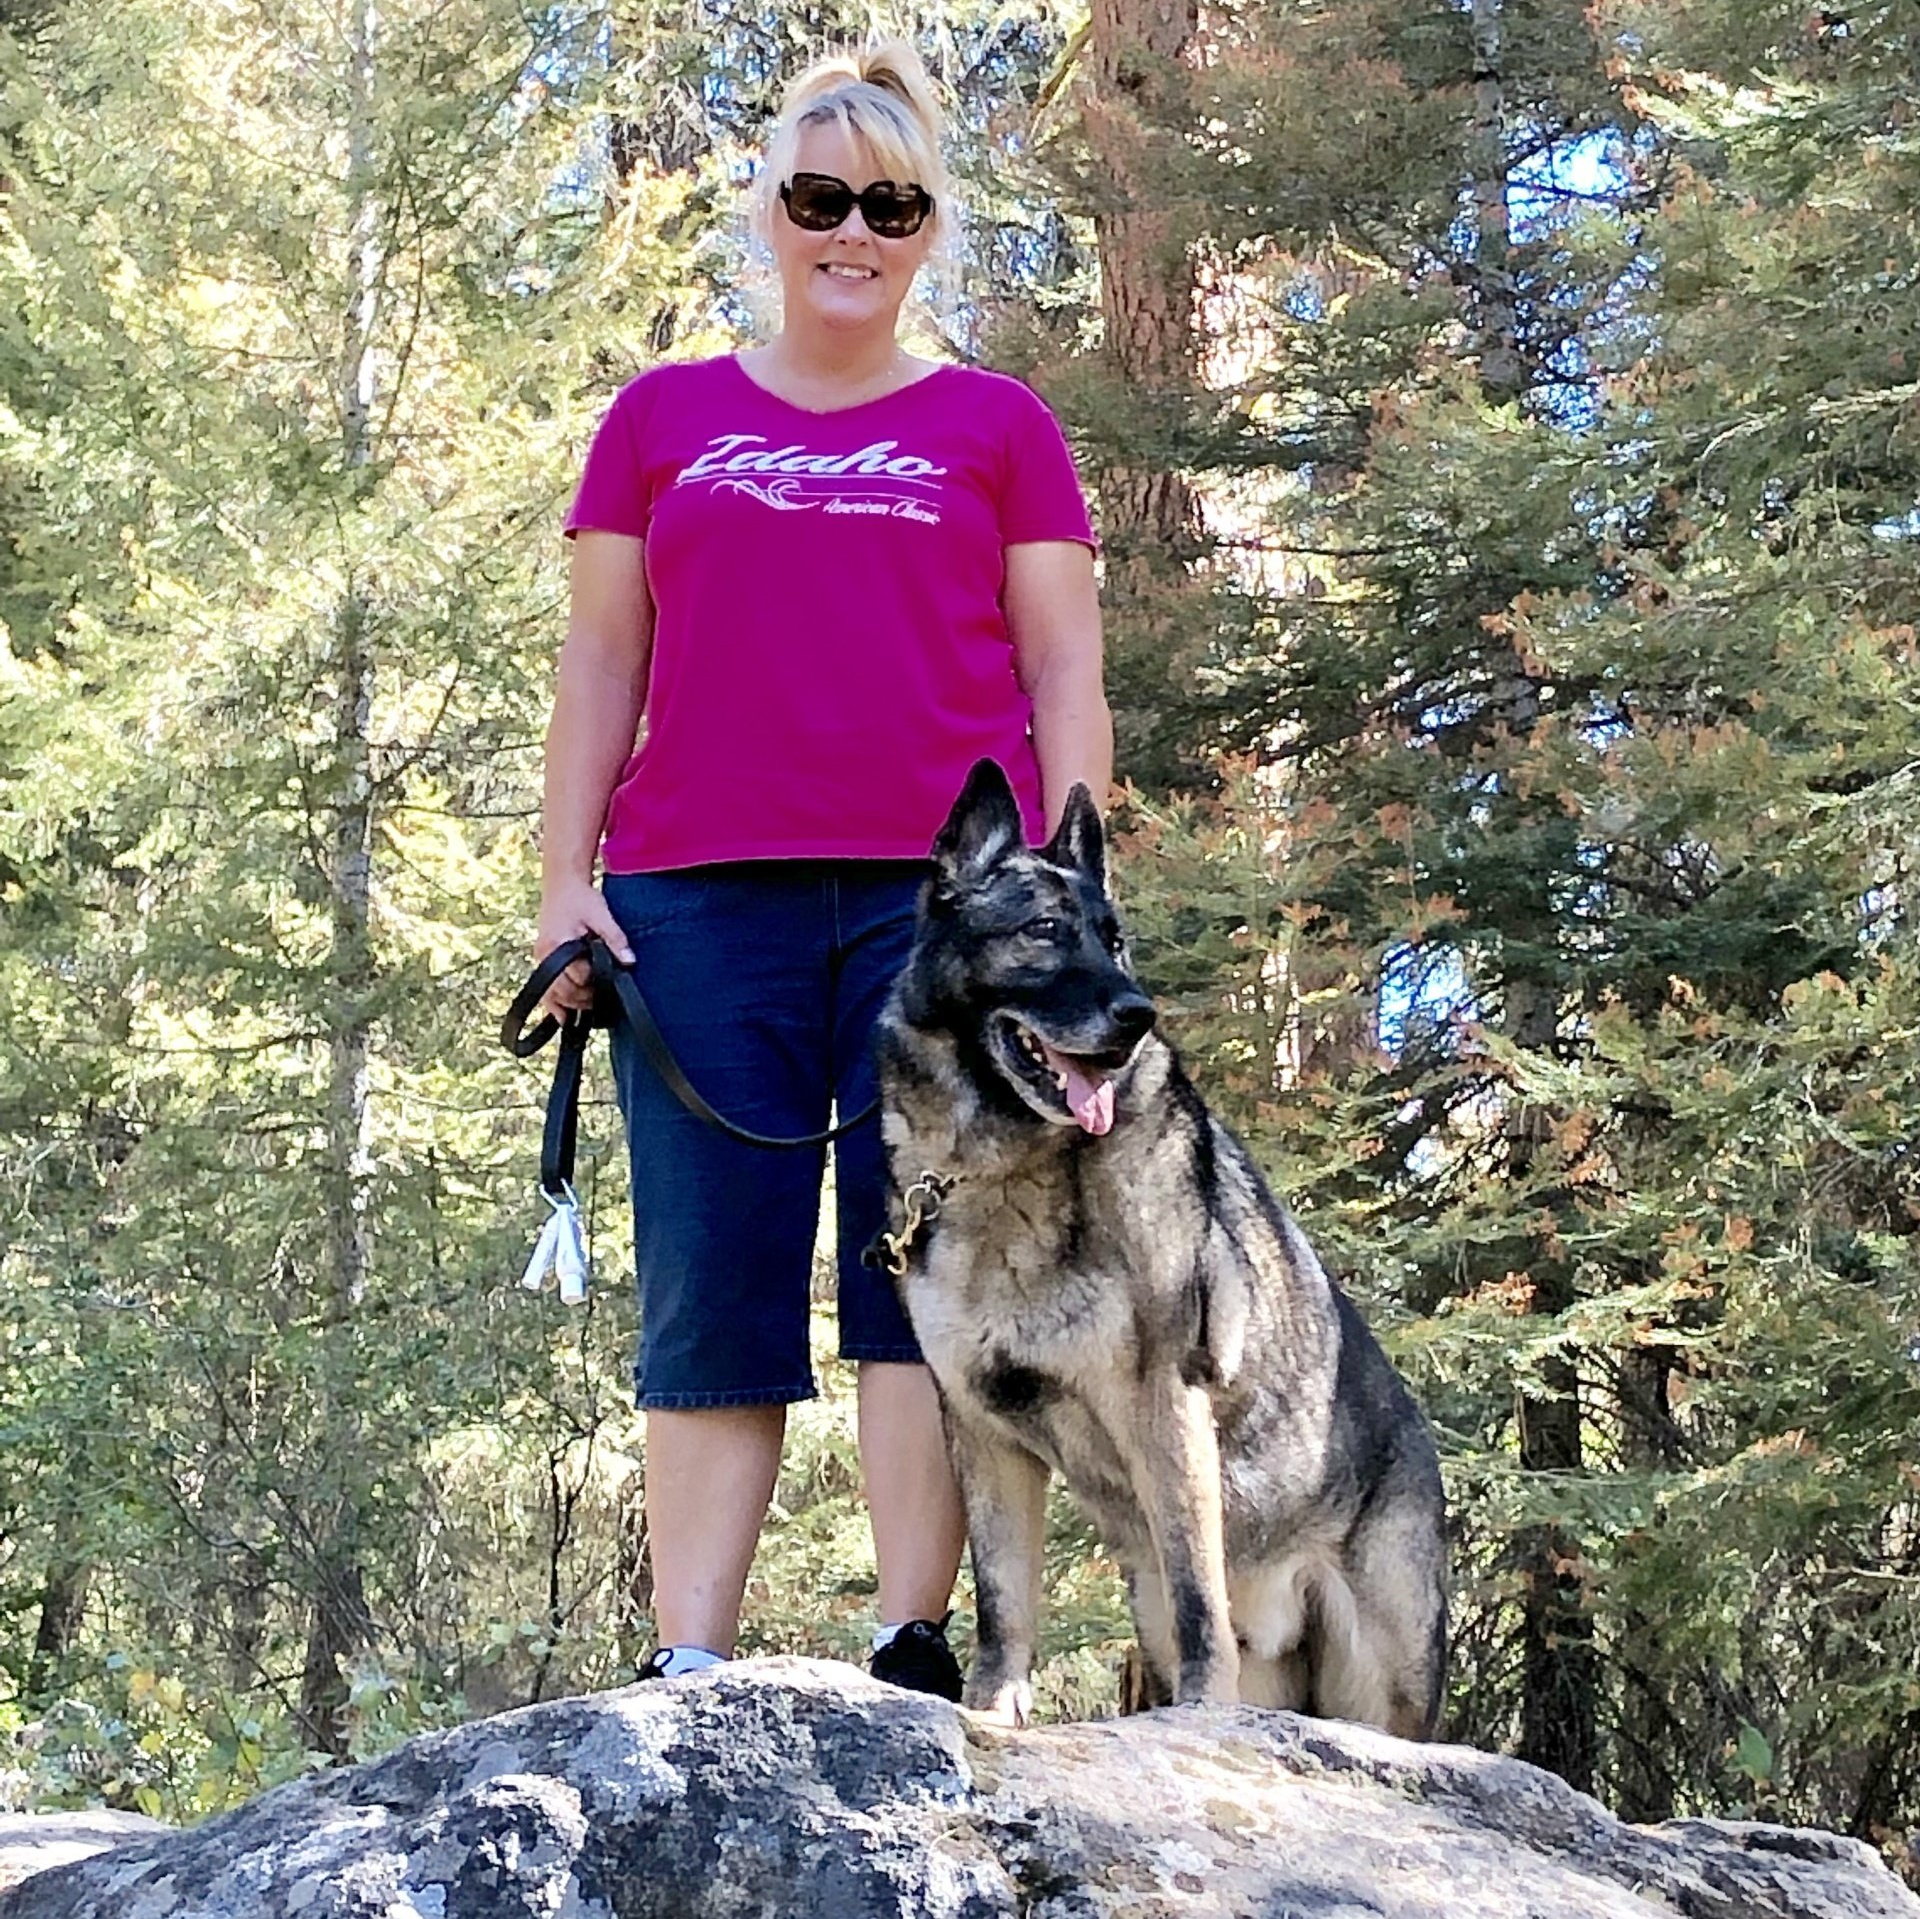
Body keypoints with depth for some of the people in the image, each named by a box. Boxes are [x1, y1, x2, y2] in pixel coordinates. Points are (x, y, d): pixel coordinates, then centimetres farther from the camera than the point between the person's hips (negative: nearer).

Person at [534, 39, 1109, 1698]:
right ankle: (687, 1670, -5)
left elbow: (1064, 672, 9)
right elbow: (601, 663, 16)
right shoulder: (663, 419, 18)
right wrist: (565, 879, 5)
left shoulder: (996, 426, 14)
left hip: (946, 891, -1)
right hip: (703, 895, 1)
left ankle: (915, 1655, -5)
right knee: (712, 1289, -3)